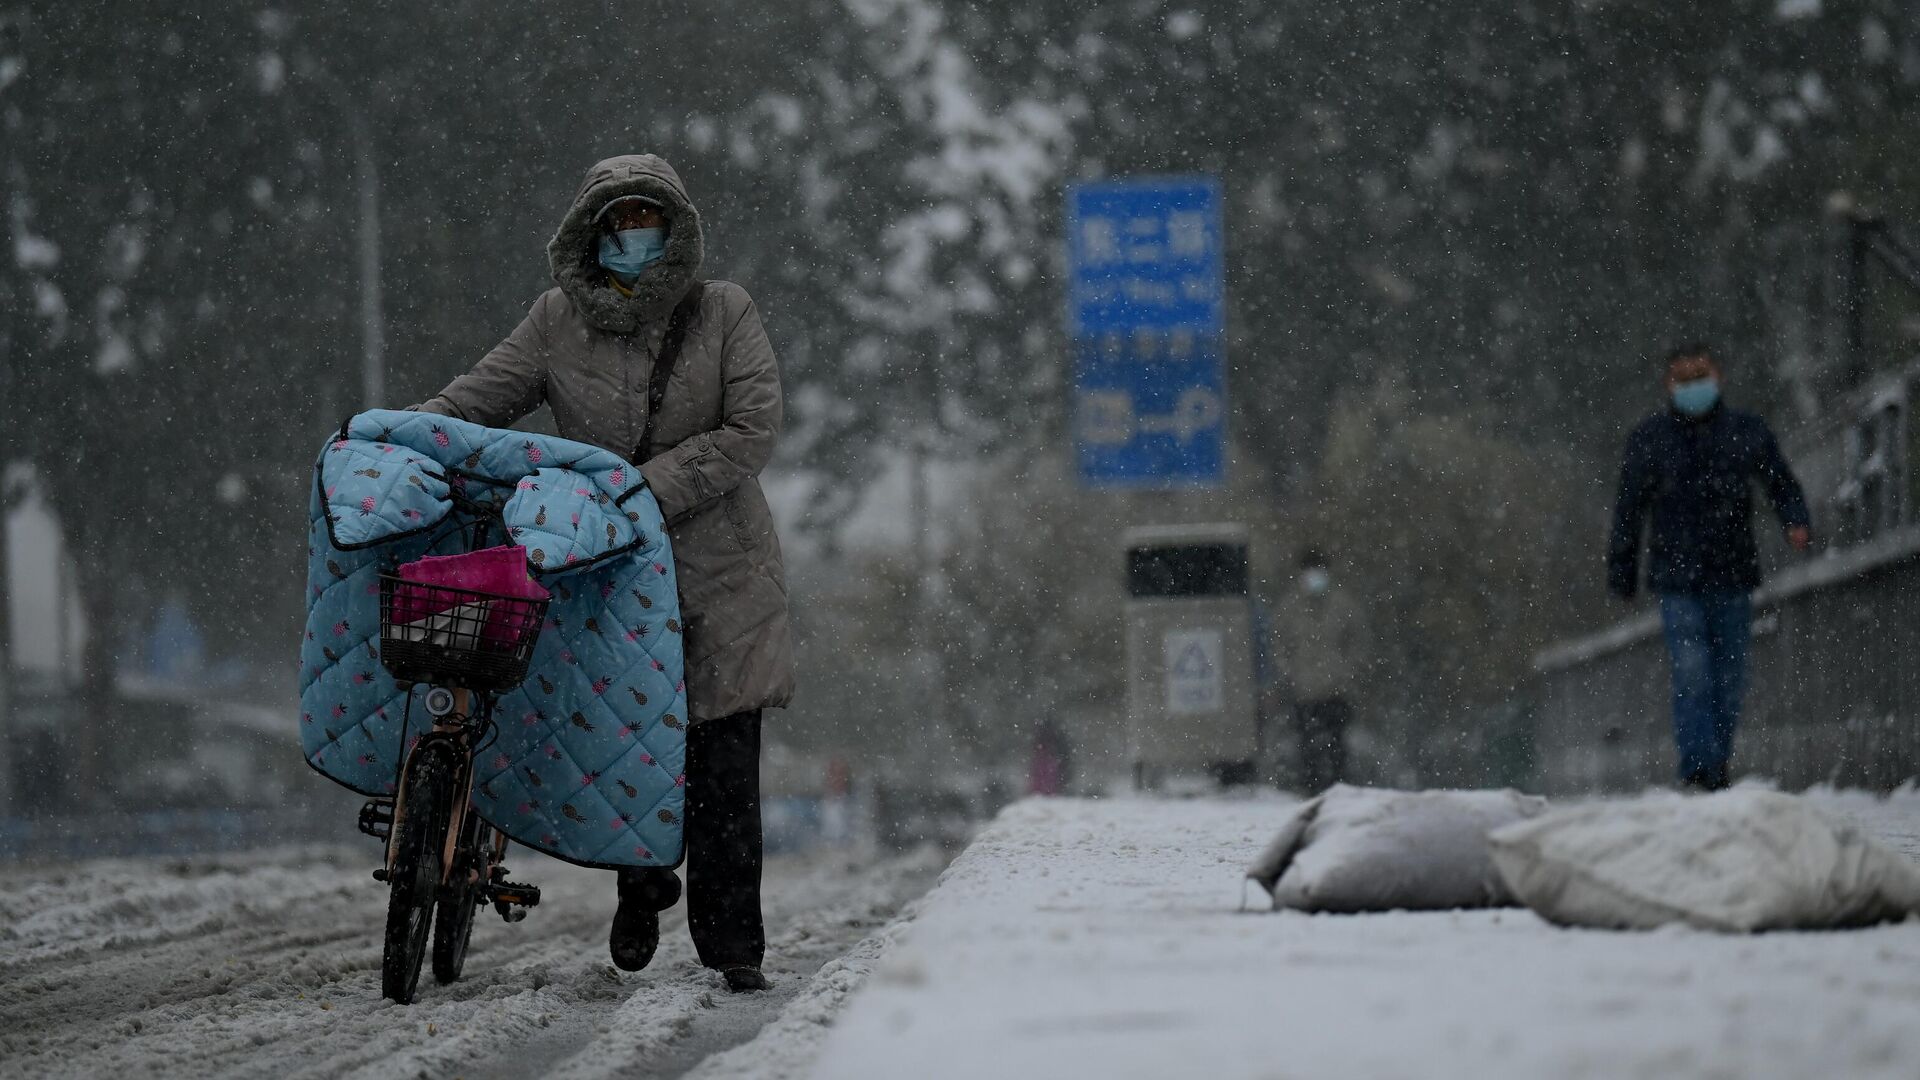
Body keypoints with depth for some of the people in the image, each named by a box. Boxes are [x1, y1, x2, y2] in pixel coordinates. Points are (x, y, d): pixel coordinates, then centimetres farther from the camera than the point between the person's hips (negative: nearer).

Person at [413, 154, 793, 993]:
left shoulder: (724, 313, 0)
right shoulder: (560, 320, 4)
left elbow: (751, 432, -8)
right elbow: (479, 398, 6)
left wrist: (651, 487, -17)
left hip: (717, 564, -1)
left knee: (723, 765, -6)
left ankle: (732, 941, 1)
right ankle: (642, 885, 26)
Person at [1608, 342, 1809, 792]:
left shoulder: (1746, 431, 6)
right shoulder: (1649, 438, 4)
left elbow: (1781, 483, 13)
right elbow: (1629, 509, 9)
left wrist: (1795, 521, -8)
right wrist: (1621, 572, 9)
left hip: (1733, 575, 2)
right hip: (1677, 576, -2)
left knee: (1730, 678, 6)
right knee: (1692, 671, -16)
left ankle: (1717, 768, 19)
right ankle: (1699, 766, -19)